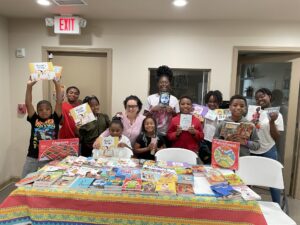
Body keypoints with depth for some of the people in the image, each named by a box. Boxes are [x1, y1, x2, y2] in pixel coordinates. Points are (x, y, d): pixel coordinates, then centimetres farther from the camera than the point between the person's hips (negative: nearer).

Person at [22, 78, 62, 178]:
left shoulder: (55, 119, 1)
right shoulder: (35, 120, 3)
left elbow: (59, 102, -7)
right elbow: (28, 104, -4)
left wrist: (57, 85, -13)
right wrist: (29, 86, -11)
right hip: (33, 158, 1)